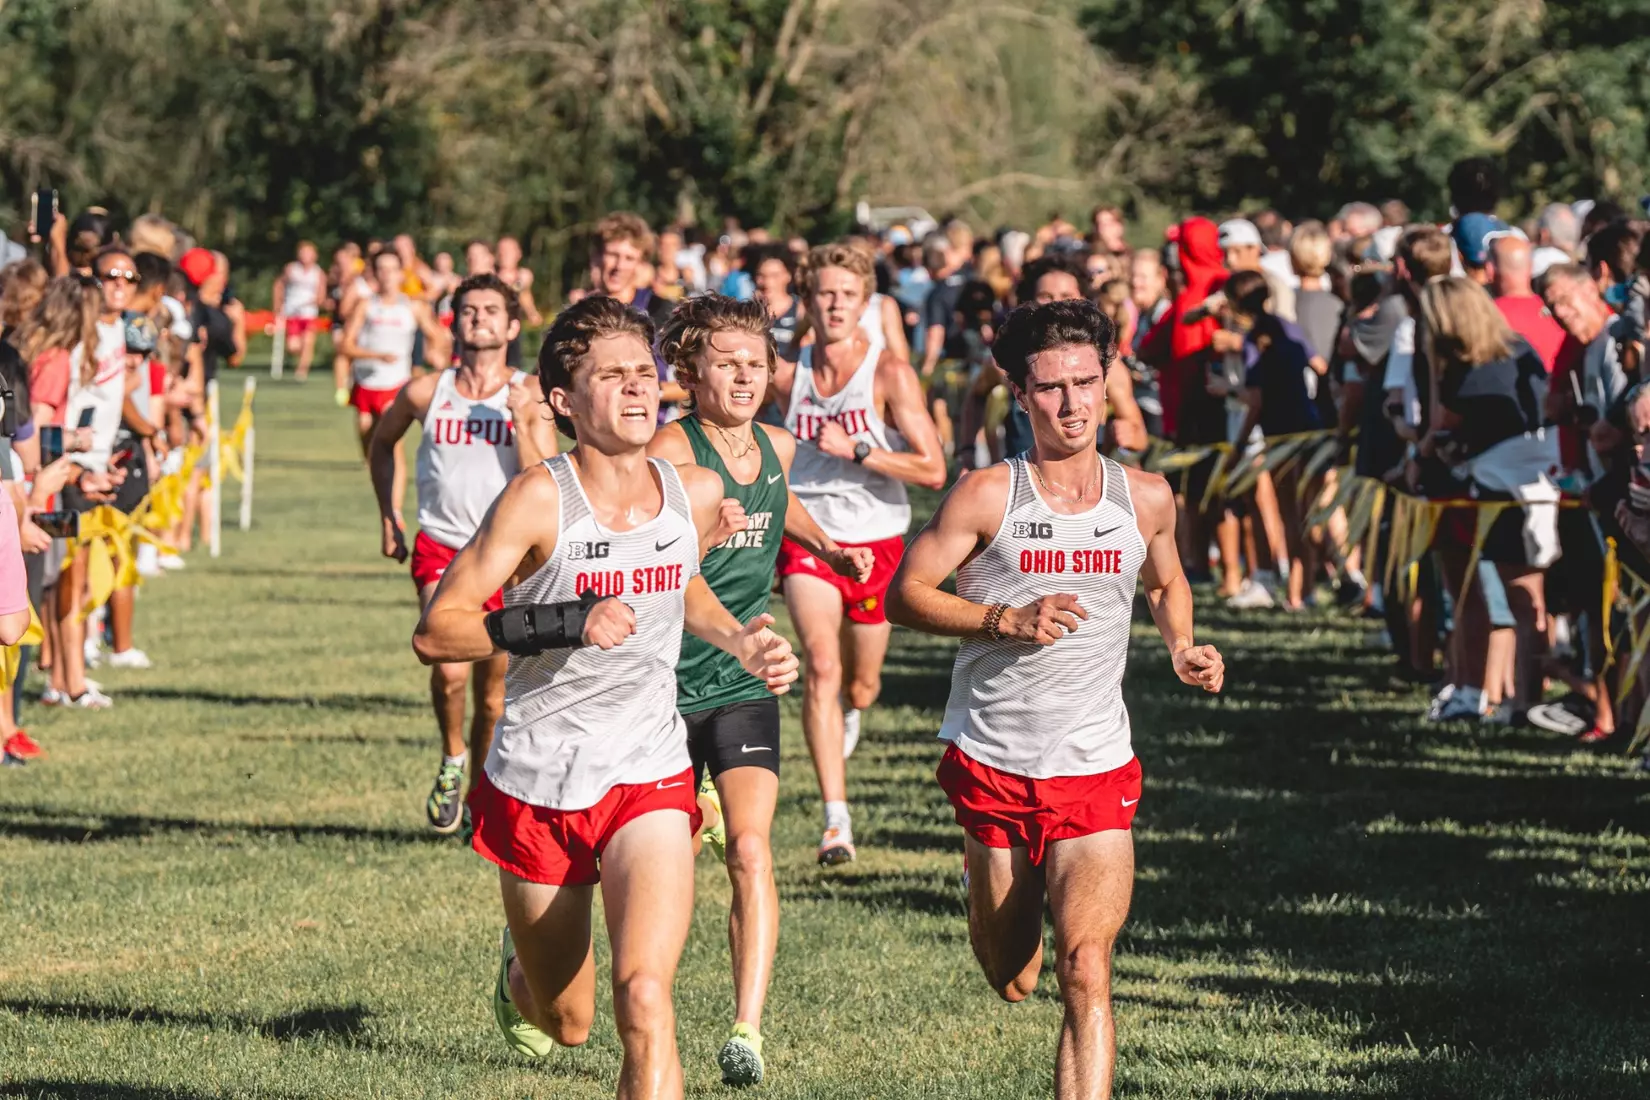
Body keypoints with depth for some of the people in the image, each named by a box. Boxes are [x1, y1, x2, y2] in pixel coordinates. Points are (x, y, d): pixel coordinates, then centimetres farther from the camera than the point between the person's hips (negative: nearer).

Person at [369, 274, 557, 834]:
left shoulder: (531, 396, -3)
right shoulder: (425, 393, -1)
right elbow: (381, 443, 19)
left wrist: (521, 421, -21)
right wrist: (389, 518, 16)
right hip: (439, 548, -1)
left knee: (493, 695, 8)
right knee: (449, 669, -23)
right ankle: (452, 760, 4)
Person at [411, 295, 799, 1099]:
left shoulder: (698, 495, -2)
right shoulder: (539, 501, -16)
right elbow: (435, 632, -18)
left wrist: (738, 640, 5)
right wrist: (563, 623, -28)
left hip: (648, 779, 2)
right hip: (537, 783, -2)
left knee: (644, 996, -21)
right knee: (566, 1023, 15)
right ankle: (519, 969, 52)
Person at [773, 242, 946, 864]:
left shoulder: (890, 375, -10)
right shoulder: (786, 376, -1)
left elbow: (933, 469, -14)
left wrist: (856, 450, -22)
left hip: (876, 541, 0)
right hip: (807, 536, 0)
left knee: (861, 685, 15)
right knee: (822, 665, -21)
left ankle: (847, 711, 57)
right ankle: (836, 819, -25)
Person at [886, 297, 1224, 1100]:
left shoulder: (1146, 499, 3)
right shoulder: (988, 496, -8)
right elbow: (904, 594, -8)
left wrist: (1182, 649, 4)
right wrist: (1008, 620, -21)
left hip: (1096, 771, 1)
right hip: (990, 764, -1)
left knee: (1085, 972, -17)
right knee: (1012, 982, 14)